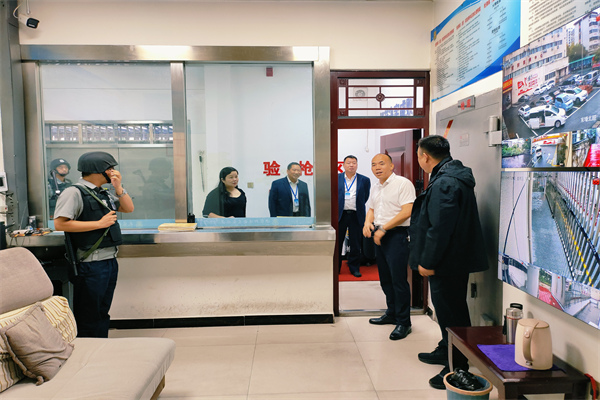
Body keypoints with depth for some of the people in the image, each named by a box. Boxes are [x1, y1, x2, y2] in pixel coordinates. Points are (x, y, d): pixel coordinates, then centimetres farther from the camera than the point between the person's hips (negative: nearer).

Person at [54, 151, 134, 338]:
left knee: (102, 313, 18)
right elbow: (60, 224, -20)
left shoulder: (104, 194, 14)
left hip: (110, 260, 9)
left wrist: (118, 187, 2)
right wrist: (99, 223, -18)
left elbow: (129, 208, 16)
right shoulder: (74, 192, -11)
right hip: (91, 264, -8)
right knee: (88, 316, 3)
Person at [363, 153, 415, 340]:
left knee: (399, 279, -6)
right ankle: (392, 314, 31)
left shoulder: (403, 183, -10)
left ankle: (403, 322, 5)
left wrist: (384, 229, -19)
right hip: (379, 235, 8)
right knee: (385, 279, 16)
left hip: (396, 234, -8)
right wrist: (368, 223, 1)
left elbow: (406, 212, -17)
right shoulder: (375, 187, 16)